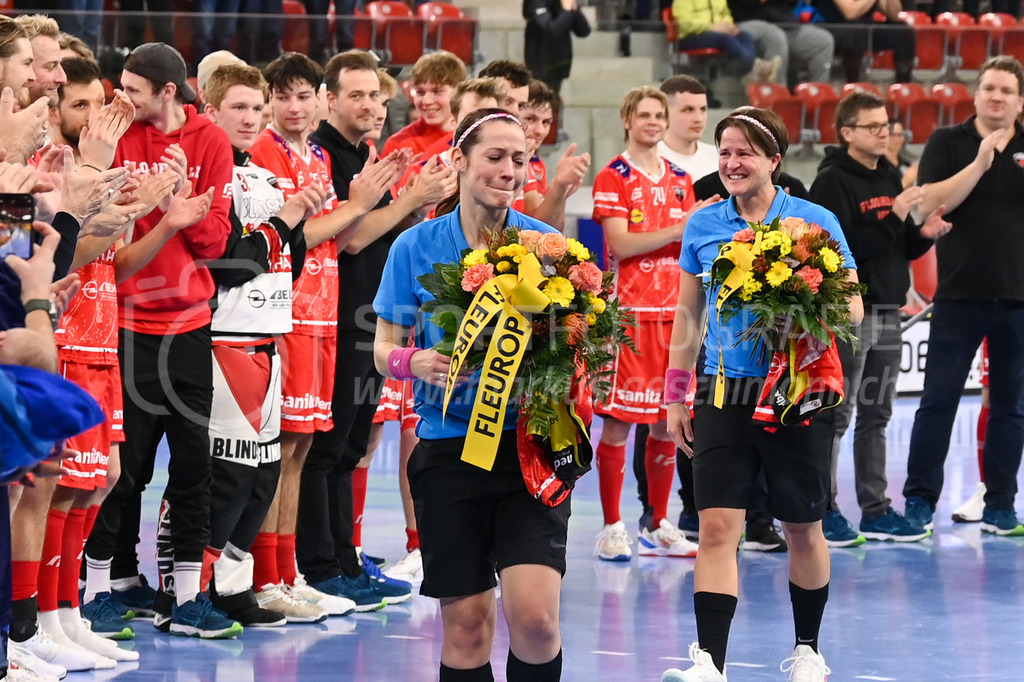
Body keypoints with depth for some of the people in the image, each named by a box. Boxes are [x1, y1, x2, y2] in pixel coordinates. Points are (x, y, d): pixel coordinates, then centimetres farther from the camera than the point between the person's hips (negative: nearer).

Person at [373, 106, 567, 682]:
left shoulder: (547, 244, 3)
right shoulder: (416, 247, 4)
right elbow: (384, 348, 6)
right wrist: (414, 362, -16)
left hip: (530, 441, -1)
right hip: (448, 446, 1)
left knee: (534, 614, -14)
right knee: (466, 623, 2)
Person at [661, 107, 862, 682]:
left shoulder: (816, 222, -1)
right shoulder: (703, 226, 7)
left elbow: (852, 308, 0)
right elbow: (688, 315, 14)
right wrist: (677, 396, 12)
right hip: (725, 396, 1)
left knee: (803, 528, 9)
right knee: (717, 527, -10)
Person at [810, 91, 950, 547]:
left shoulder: (890, 180, 14)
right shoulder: (832, 182, -10)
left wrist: (925, 235, -1)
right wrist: (895, 216, -22)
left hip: (887, 311, 8)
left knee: (876, 416, 11)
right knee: (835, 416, -4)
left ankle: (876, 509, 16)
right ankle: (823, 510, 2)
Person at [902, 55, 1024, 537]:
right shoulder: (947, 144, 4)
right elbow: (930, 203, -9)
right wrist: (980, 163, -16)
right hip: (960, 293, -2)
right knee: (938, 399, -2)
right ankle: (919, 500, 3)